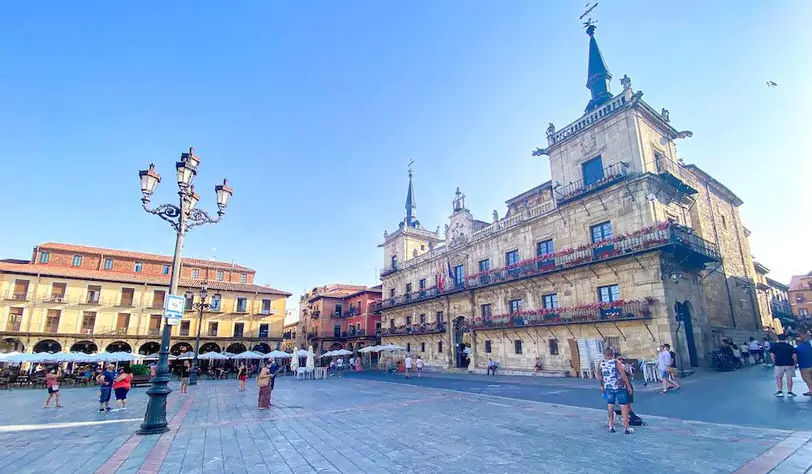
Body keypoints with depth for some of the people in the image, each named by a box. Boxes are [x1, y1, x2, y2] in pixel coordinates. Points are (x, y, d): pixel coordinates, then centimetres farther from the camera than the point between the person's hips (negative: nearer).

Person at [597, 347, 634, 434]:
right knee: (624, 407, 6)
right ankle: (627, 428, 9)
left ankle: (611, 426, 19)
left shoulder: (601, 363, -2)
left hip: (608, 388, 4)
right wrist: (629, 386, -6)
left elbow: (599, 376, 6)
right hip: (620, 387, -3)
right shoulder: (617, 362, -14)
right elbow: (624, 375, -15)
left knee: (610, 406, 13)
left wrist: (601, 386, 19)